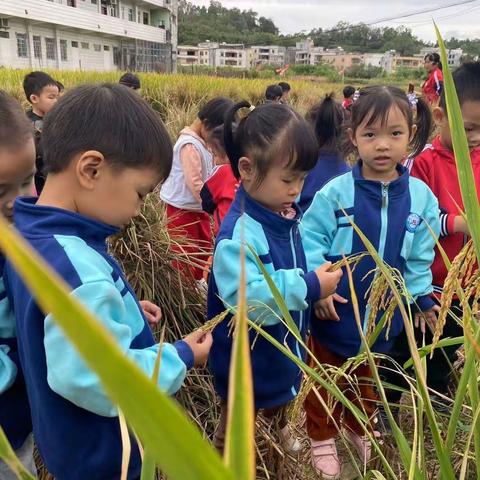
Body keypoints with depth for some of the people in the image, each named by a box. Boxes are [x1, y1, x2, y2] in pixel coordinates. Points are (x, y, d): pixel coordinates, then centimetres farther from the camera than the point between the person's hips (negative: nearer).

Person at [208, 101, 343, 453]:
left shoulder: (286, 216, -2)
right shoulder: (239, 232, -31)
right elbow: (244, 297, -39)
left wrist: (316, 285, -4)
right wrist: (308, 288, -35)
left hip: (284, 351, 8)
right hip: (247, 364, -8)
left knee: (281, 402, 32)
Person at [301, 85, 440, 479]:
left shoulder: (421, 197, -9)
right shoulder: (335, 192, -19)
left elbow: (419, 258, 0)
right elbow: (311, 240, -14)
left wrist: (421, 300, 4)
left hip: (385, 316, 3)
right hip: (334, 310, -2)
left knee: (367, 380, 27)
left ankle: (360, 430, 55)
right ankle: (322, 438, 44)